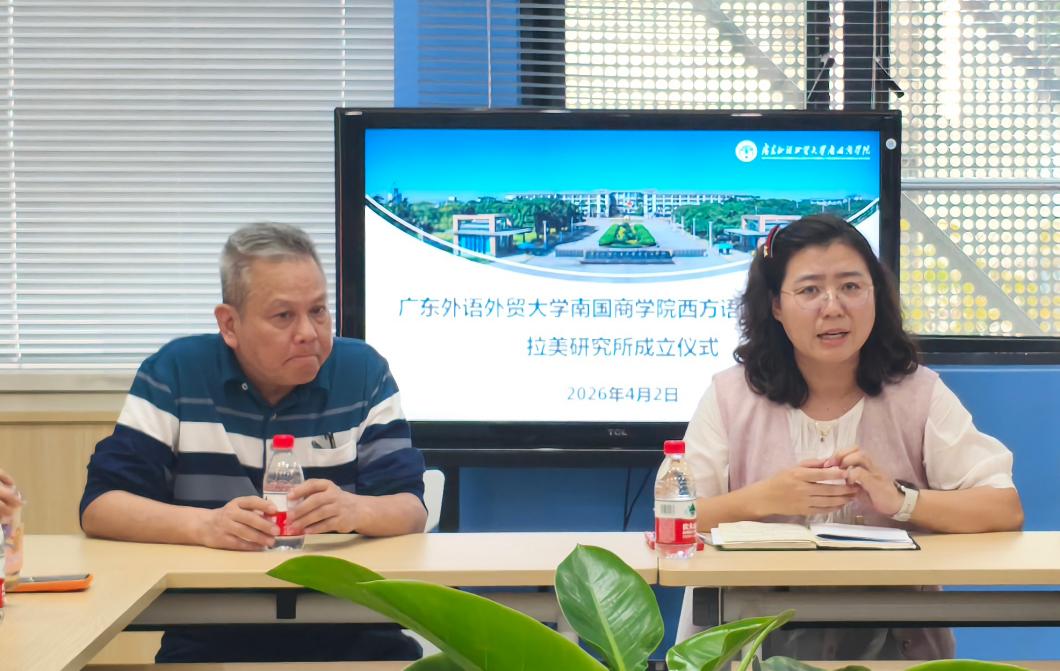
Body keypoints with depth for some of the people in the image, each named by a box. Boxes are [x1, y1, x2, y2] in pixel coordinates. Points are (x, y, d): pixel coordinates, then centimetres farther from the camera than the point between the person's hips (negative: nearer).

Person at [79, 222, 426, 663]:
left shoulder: (364, 373, 3)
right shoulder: (174, 372, 0)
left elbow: (410, 510, -2)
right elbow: (101, 506, -5)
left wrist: (354, 510, -26)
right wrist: (206, 525, -24)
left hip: (348, 634, 0)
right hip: (209, 636, 0)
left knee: (399, 654, -28)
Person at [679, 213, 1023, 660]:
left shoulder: (919, 393, 5)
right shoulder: (730, 396, 4)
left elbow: (1006, 510, -3)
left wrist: (901, 500, -18)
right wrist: (762, 500, -17)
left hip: (888, 638, 1)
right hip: (754, 635, -1)